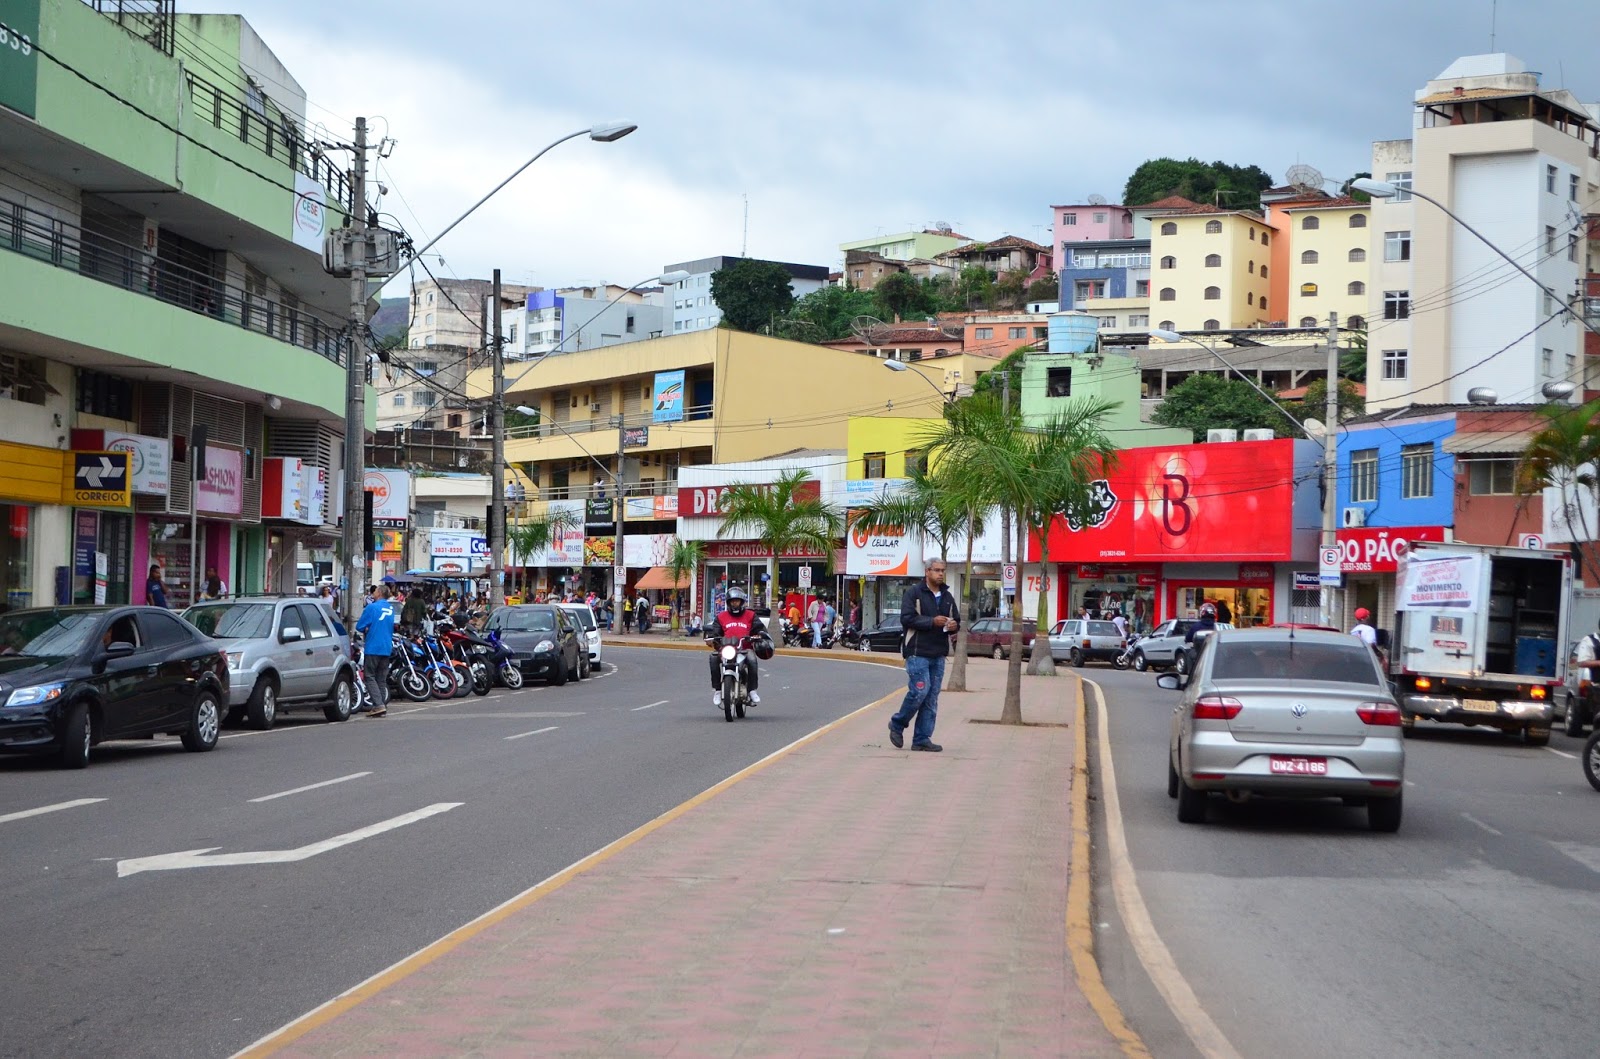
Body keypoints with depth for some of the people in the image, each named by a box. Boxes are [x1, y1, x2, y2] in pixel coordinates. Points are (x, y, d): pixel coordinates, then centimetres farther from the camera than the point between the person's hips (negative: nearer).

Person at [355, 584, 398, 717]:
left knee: (370, 676, -4)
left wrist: (366, 630, 12)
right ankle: (383, 705, 8)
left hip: (373, 648, -6)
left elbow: (360, 626, -7)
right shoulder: (391, 609, 12)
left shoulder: (372, 607, -9)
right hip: (387, 648, 6)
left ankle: (378, 704, -16)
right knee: (382, 679, 11)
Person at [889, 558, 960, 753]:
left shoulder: (948, 596, 16)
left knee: (932, 698, 4)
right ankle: (897, 724, 8)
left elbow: (956, 620, 22)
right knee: (920, 691, -14)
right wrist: (932, 621, -20)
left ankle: (922, 739, 8)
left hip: (938, 654, 7)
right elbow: (907, 618, -13)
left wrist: (954, 625, -2)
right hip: (918, 652, -6)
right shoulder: (913, 593, -3)